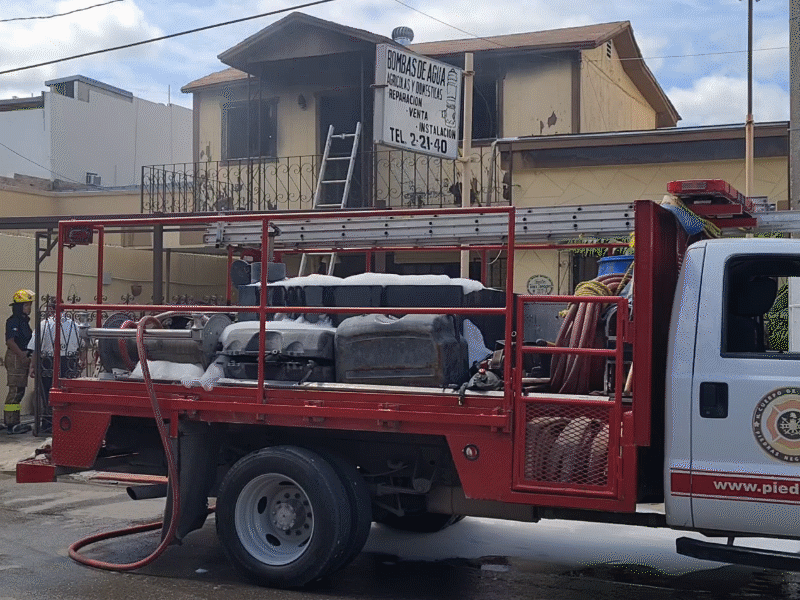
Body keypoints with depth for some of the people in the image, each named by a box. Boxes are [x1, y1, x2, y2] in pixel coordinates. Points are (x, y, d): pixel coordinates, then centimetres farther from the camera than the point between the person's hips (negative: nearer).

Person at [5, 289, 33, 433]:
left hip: (22, 358, 10)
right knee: (15, 391, -9)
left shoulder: (24, 320, 17)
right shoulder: (13, 321, -12)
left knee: (19, 391, 12)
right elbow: (10, 341, -20)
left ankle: (11, 422, 18)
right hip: (15, 358, -10)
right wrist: (23, 356, -21)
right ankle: (11, 424, -8)